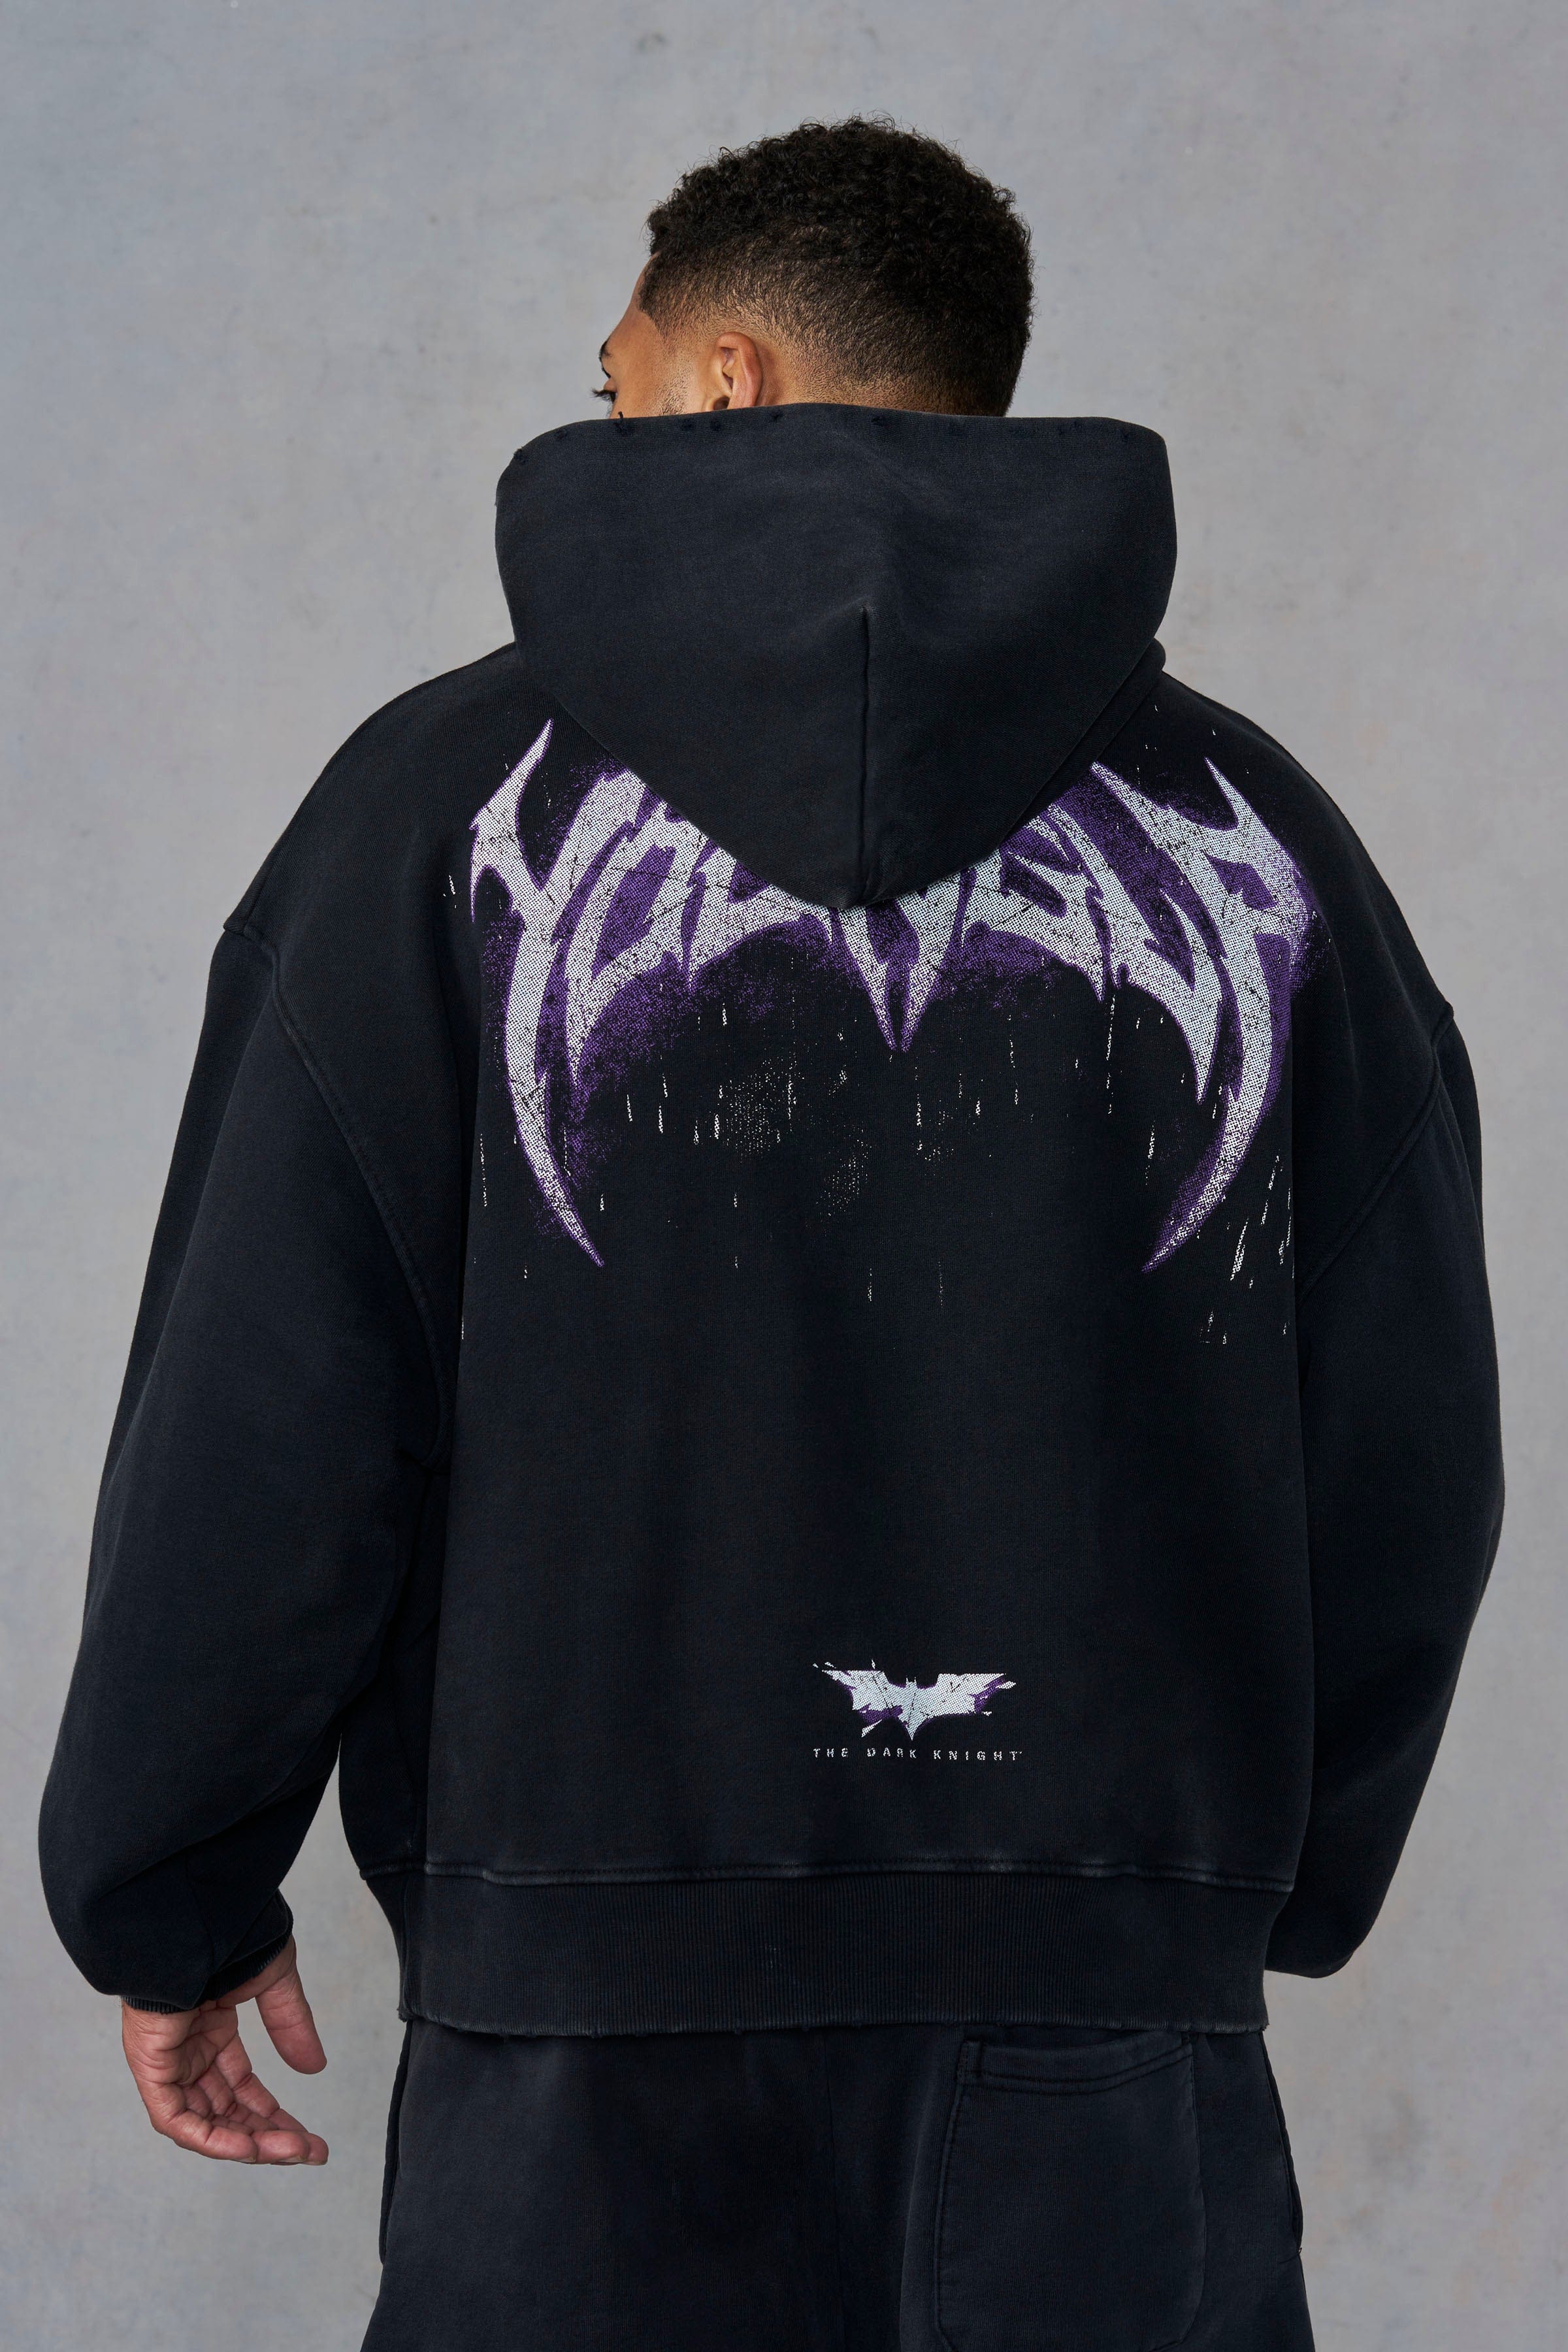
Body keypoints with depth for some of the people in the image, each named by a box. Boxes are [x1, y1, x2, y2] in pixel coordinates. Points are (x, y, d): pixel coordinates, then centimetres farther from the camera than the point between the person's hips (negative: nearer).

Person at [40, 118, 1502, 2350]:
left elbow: (262, 1432, -4)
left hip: (604, 2041, -1)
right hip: (1113, 2066, 2)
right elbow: (1402, 1460, 7)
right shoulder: (1253, 832, 5)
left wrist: (174, 1899, 10)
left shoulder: (457, 799, -2)